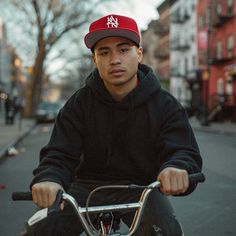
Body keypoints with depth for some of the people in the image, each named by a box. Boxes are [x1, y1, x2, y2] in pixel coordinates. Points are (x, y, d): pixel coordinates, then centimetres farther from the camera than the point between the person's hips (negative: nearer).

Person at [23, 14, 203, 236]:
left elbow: (184, 152, -15)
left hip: (141, 188, -1)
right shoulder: (79, 103, -4)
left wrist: (176, 168, -43)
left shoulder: (166, 105, -6)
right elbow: (59, 154, -11)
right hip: (90, 185, 2)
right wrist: (49, 178, -37)